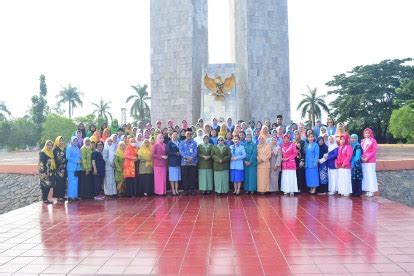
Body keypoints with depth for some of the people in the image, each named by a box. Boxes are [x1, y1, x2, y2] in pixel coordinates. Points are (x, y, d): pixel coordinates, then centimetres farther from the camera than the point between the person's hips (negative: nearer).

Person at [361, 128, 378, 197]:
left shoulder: (373, 141, -2)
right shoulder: (363, 141, 15)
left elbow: (374, 151, -8)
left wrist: (367, 158, -14)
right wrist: (362, 157, -4)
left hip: (371, 161, -5)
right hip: (363, 161, 5)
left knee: (371, 175, -5)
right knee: (365, 175, 5)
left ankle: (372, 191, 0)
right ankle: (367, 190, 10)